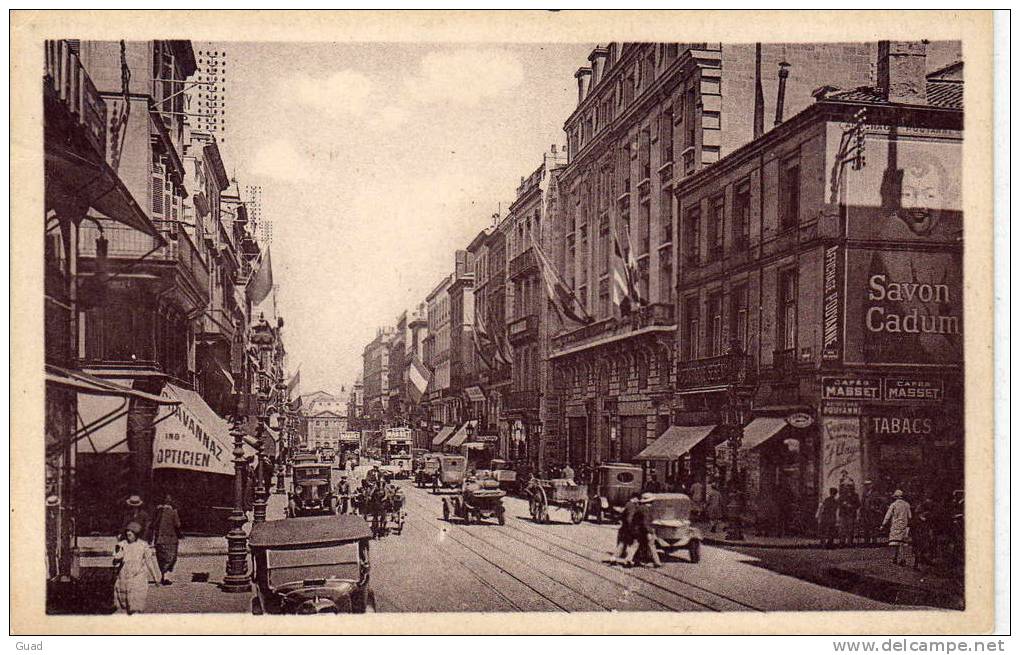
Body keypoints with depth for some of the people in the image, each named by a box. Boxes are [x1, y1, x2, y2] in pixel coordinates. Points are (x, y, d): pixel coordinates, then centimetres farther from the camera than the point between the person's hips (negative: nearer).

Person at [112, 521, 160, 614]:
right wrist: (117, 553, -26)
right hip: (124, 578, 2)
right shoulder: (121, 545, -2)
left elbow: (149, 561, 5)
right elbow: (116, 563, -5)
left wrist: (155, 578, 11)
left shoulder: (143, 545, -4)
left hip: (139, 578, -2)